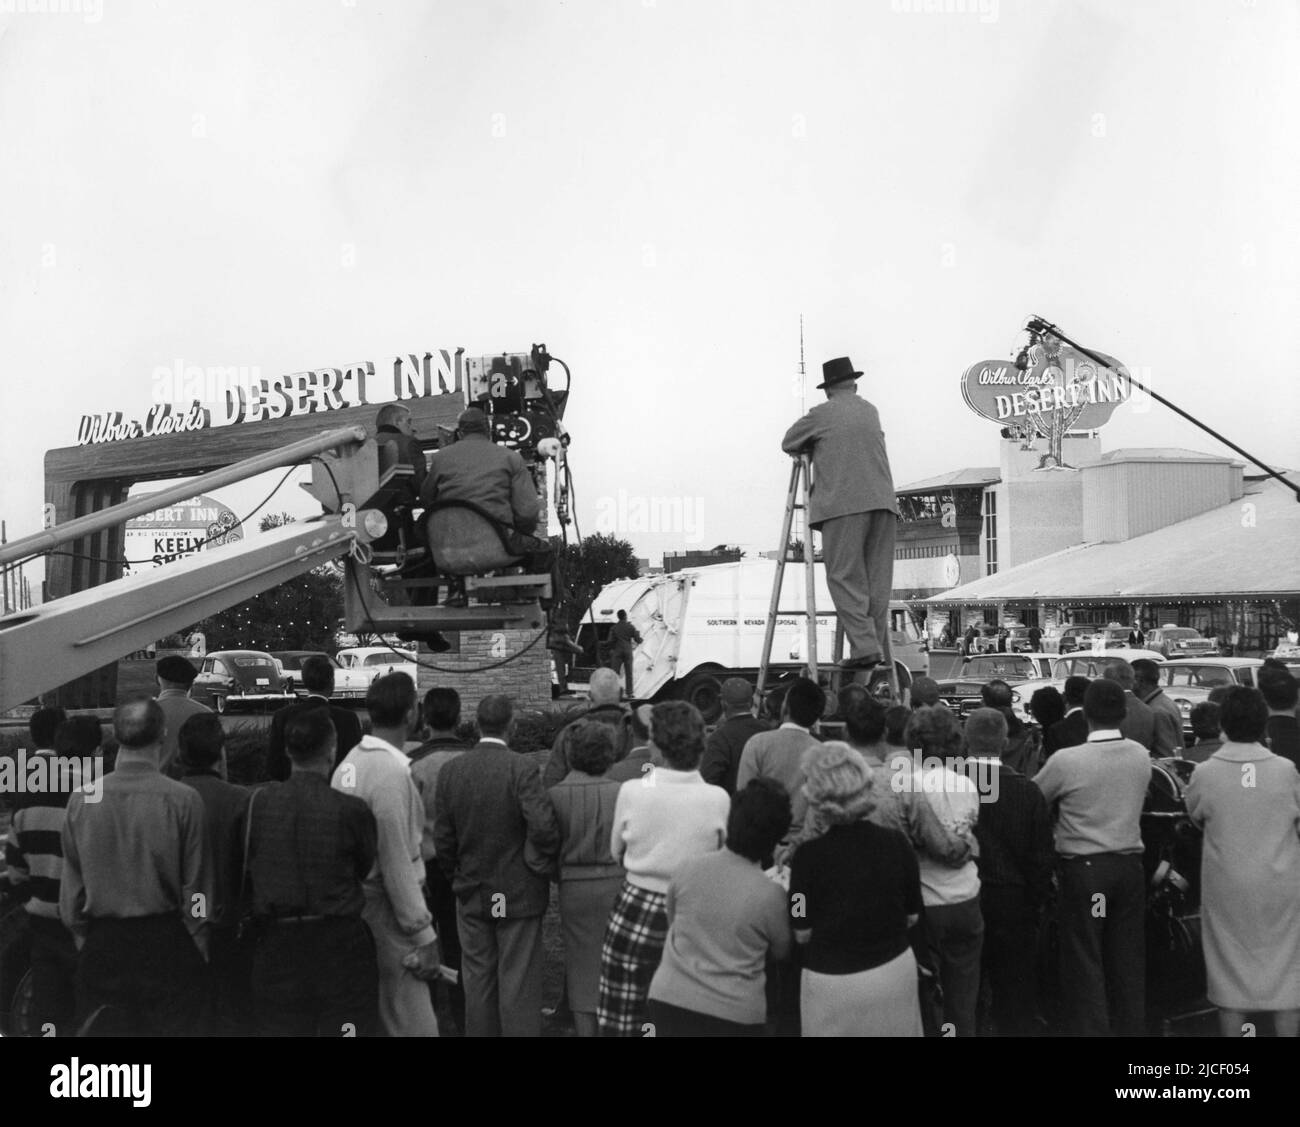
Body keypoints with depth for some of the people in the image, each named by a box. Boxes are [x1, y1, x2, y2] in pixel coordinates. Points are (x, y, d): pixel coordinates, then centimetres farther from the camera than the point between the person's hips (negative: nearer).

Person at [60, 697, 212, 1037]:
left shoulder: (81, 799, -2)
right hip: (166, 942, -2)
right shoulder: (183, 800, -10)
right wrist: (200, 946, 5)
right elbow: (196, 890, -6)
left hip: (100, 945, 3)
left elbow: (71, 885, 5)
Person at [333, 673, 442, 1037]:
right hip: (385, 909, -9)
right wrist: (423, 935, -15)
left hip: (354, 904, 9)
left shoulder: (349, 762, 8)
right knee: (413, 1023, -5)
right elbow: (396, 861, -19)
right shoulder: (390, 771, -18)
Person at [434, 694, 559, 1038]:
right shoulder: (522, 768, -15)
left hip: (471, 892, 4)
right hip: (518, 892, -4)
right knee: (518, 983, 3)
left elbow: (442, 837, 3)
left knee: (478, 979, 13)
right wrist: (542, 864, -3)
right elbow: (542, 826, -22)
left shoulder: (450, 771, -1)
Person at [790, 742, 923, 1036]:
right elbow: (911, 916, 3)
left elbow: (803, 933, -11)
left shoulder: (809, 855, -19)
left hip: (832, 982, -3)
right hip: (894, 971, 3)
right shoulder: (896, 843, -9)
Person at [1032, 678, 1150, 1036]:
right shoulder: (1141, 756, -3)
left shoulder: (1066, 761, -16)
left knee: (1085, 962, 5)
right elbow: (1136, 800, 10)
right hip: (1129, 864, 4)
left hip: (1082, 869, -4)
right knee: (1128, 958, 14)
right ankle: (1131, 1027, 21)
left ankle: (1092, 1029, 7)